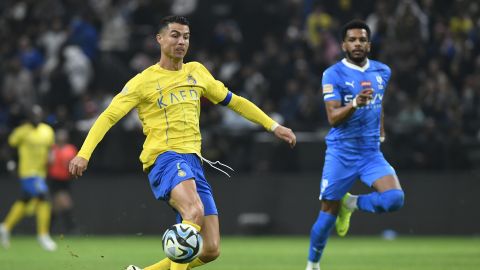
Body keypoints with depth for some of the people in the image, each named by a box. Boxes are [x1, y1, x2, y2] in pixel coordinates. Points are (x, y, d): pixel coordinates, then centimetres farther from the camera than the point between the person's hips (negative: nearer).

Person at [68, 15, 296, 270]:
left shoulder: (197, 72, 17)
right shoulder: (143, 81, 1)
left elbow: (234, 102, 27)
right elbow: (108, 117, -2)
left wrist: (274, 126, 24)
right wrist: (84, 154, -16)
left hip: (192, 161, 6)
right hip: (164, 157, -6)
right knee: (195, 210, -37)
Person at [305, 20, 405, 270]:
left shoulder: (382, 72, 7)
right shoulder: (333, 74, -9)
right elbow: (333, 117, -18)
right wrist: (356, 103, -34)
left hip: (372, 153, 4)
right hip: (341, 154, -4)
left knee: (394, 198, -19)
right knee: (328, 214, 0)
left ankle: (352, 204, 9)